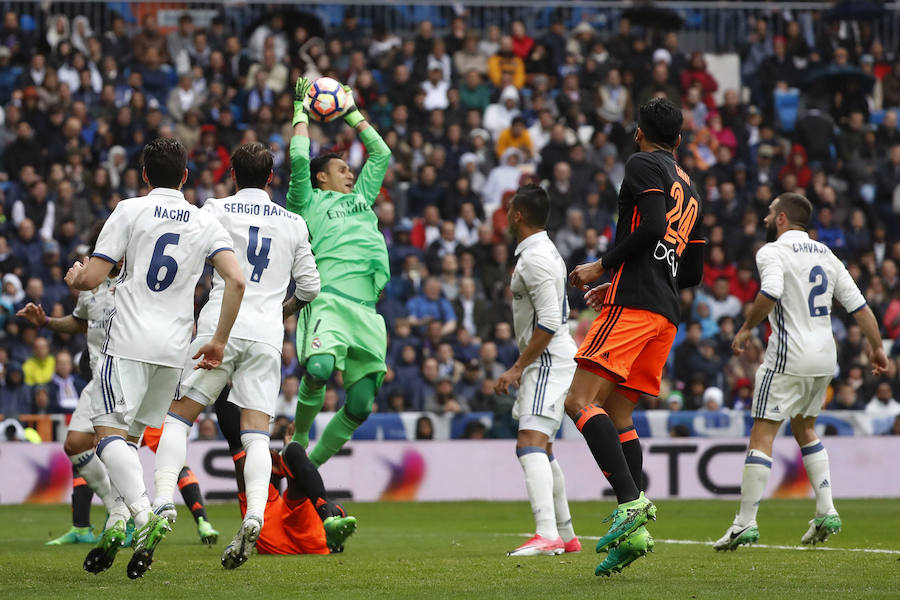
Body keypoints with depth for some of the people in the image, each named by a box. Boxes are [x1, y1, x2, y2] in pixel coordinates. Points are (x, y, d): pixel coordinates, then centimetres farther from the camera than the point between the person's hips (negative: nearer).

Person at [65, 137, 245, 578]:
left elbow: (90, 279, -4)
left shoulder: (130, 211, 0)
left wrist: (72, 277, 20)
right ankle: (119, 520, 5)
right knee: (131, 434, 17)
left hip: (128, 342, -5)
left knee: (110, 430, -10)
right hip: (174, 348, 5)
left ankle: (143, 513, -32)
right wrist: (219, 342, 7)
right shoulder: (206, 223, 10)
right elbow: (236, 280, -3)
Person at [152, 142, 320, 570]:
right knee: (256, 433, -1)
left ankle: (164, 498, -14)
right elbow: (309, 286, 19)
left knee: (180, 414, 5)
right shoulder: (294, 224, 15)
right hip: (267, 334, 2)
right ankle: (255, 514, -23)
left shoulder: (218, 210, 5)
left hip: (222, 326, -2)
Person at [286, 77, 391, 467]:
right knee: (319, 369, -32)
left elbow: (381, 153, 37)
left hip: (366, 310, 6)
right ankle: (299, 437, -5)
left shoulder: (361, 198, 32)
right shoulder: (310, 202, 15)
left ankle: (311, 465, 12)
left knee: (360, 405, -4)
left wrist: (351, 114, 38)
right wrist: (300, 114, 12)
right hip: (328, 300, -6)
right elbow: (300, 160, 2)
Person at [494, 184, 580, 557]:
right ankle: (566, 535, 28)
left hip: (548, 359, -11)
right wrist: (523, 366, 27)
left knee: (530, 443, -22)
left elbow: (549, 322, -22)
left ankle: (547, 535, -34)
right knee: (542, 449, 20)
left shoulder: (535, 259, -16)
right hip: (549, 361, 11)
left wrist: (518, 368, -20)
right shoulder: (546, 252, 17)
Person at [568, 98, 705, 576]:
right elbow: (694, 271, 27)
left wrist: (603, 266, -6)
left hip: (634, 302, -9)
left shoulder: (643, 164, 2)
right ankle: (634, 531, -1)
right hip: (667, 311, 9)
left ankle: (631, 502, -30)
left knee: (580, 400, -16)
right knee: (617, 415, 9)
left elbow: (651, 227, -15)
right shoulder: (689, 188, 26)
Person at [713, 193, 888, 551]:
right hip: (825, 356, 7)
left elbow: (771, 294, -26)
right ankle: (826, 513, 13)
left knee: (762, 434, -5)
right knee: (804, 429, 22)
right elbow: (859, 306, 12)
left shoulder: (773, 252, -6)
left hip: (790, 357, -7)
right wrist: (876, 348, 20)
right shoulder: (826, 255, 15)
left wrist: (746, 329, -13)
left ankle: (746, 523, -9)